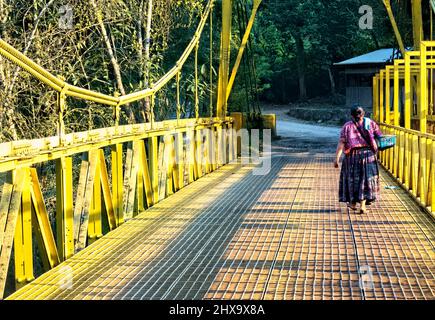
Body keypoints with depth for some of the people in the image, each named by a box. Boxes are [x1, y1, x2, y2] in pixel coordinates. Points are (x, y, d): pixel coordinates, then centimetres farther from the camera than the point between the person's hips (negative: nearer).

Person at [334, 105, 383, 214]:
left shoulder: (347, 126, -4)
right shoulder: (370, 123, 1)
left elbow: (341, 143, -11)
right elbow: (380, 137, 2)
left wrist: (337, 158, -13)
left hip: (352, 154, 0)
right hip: (368, 154, 1)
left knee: (352, 178, 16)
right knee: (366, 178, 8)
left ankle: (353, 203, 25)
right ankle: (363, 205, 1)